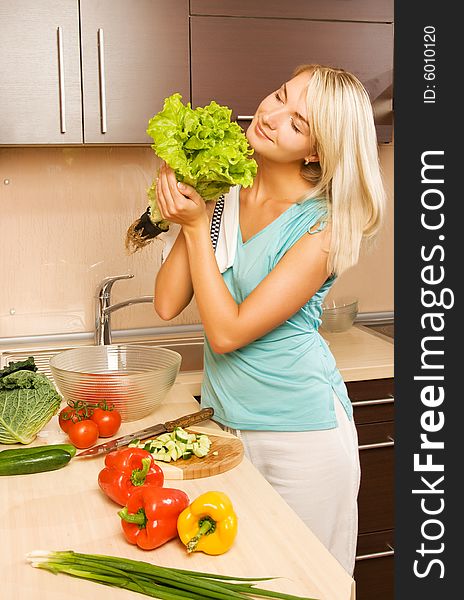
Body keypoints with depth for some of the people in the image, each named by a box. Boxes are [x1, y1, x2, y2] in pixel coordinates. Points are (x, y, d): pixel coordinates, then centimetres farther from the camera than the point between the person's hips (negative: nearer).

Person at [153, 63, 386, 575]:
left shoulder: (324, 226, -18)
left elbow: (226, 332, -20)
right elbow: (167, 304, -5)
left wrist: (197, 226, -19)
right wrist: (187, 217, -12)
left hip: (300, 433, -5)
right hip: (224, 419, 5)